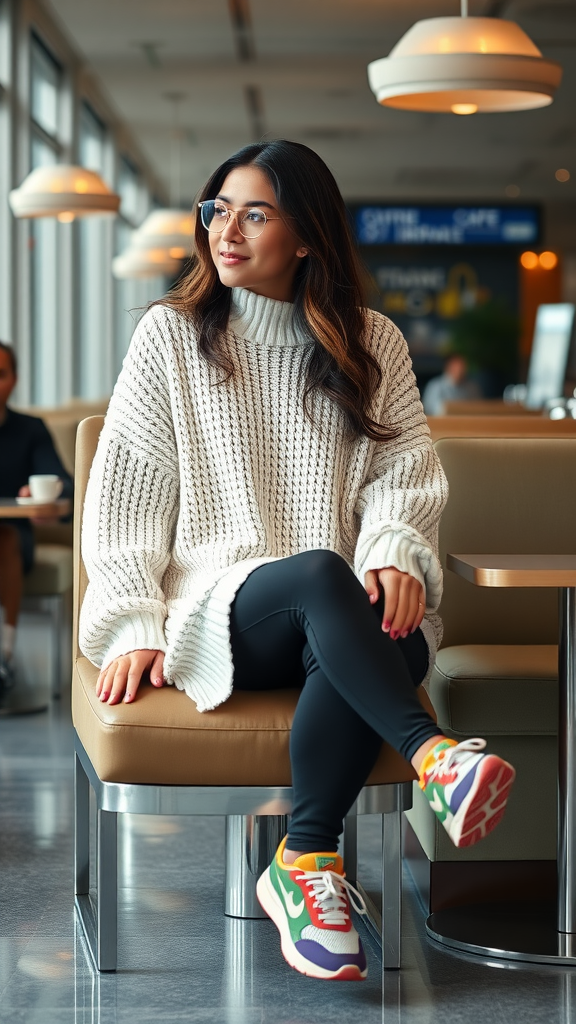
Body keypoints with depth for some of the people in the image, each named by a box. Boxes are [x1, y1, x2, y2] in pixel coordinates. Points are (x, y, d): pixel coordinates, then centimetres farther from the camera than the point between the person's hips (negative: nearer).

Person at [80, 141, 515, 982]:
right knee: (319, 574, -37)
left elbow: (404, 471, 7)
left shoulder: (371, 345, 15)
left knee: (362, 641, -37)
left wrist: (394, 555, -16)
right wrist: (134, 624, -4)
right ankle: (429, 752, -41)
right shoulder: (171, 335, 11)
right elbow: (127, 493, 7)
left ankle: (305, 862, -27)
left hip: (343, 620, 2)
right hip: (219, 609, -1)